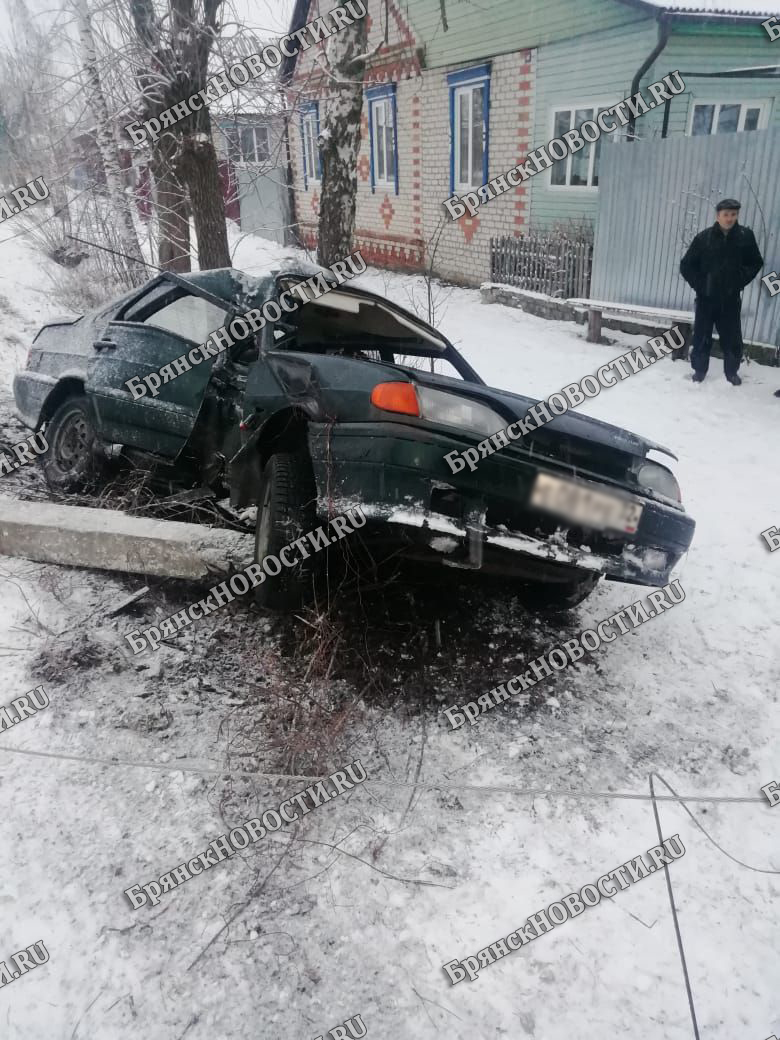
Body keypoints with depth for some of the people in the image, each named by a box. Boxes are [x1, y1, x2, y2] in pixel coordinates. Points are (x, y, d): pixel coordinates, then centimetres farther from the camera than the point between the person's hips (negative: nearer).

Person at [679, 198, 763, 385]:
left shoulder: (745, 236, -3)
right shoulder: (704, 237, -7)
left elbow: (756, 263, 8)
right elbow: (686, 265, 0)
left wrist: (741, 281, -5)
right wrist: (698, 284, -8)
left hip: (731, 299, 1)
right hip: (706, 297, -1)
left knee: (732, 338, 7)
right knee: (702, 336, 7)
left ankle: (731, 371, 23)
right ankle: (699, 369, 23)